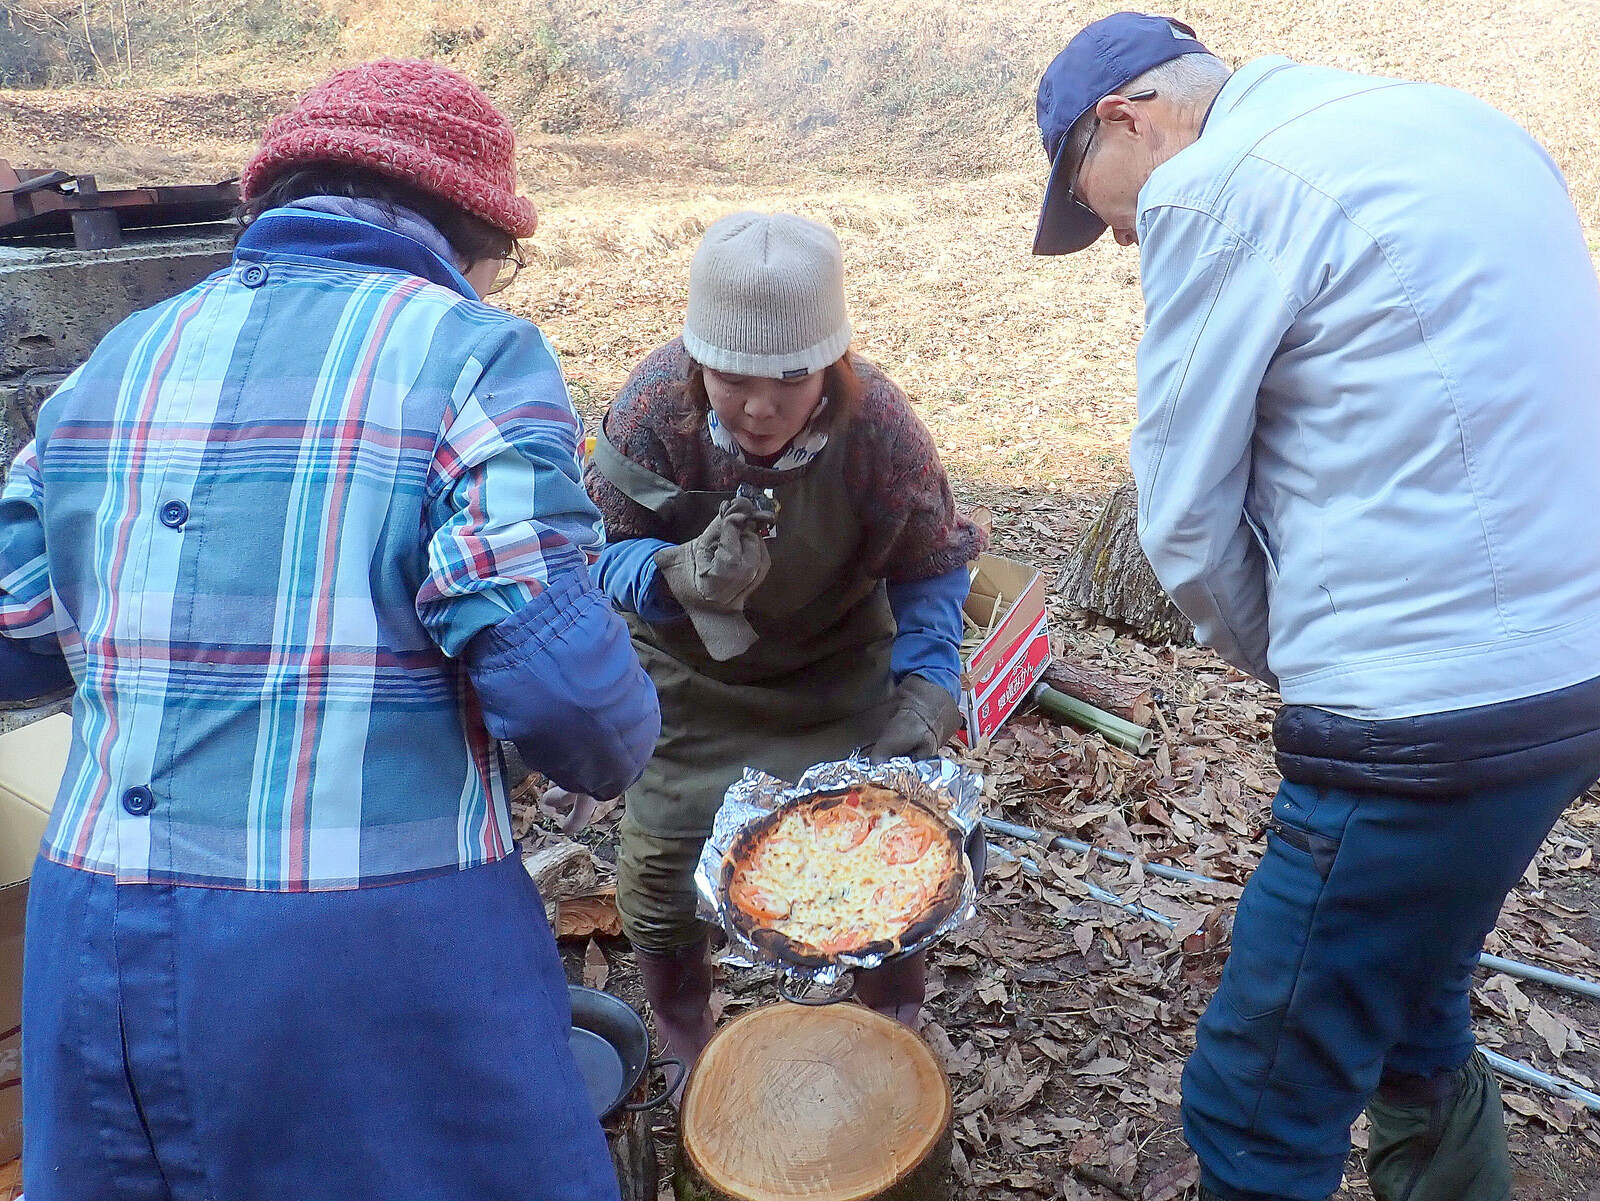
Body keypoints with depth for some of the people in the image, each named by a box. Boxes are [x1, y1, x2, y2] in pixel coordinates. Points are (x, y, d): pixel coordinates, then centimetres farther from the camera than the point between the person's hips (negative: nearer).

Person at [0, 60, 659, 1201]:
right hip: (381, 959, -5)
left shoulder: (117, 358, 8)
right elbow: (562, 674, -18)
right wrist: (620, 751, 2)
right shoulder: (473, 353, -9)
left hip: (92, 957, 6)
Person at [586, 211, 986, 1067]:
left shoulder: (879, 423, -28)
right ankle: (685, 1043, 36)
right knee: (662, 848, 3)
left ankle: (895, 1021, 36)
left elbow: (929, 571, -13)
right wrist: (679, 577, -41)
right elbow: (607, 549, -19)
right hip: (693, 673, 0)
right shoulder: (654, 406, -29)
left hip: (839, 666, 1)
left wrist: (927, 685, -27)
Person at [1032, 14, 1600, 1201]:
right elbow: (1496, 423, 18)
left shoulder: (1214, 186, -9)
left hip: (1433, 717, -9)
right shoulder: (1454, 123, 16)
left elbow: (1185, 517, -8)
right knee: (1409, 1017, 28)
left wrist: (1280, 658, 10)